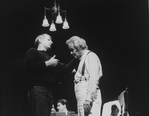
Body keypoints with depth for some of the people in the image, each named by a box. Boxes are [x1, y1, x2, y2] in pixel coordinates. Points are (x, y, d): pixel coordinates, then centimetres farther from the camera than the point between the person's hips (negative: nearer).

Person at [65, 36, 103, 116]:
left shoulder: (90, 56, -1)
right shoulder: (82, 59, 26)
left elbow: (94, 79, -14)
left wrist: (88, 99, -21)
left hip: (89, 97, -9)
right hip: (82, 99, 9)